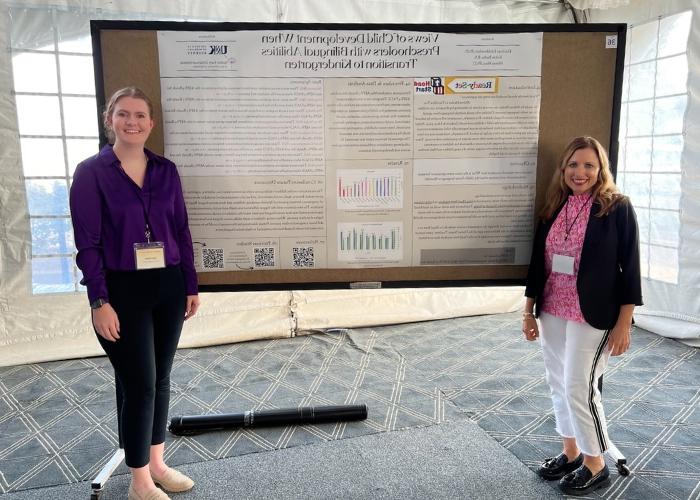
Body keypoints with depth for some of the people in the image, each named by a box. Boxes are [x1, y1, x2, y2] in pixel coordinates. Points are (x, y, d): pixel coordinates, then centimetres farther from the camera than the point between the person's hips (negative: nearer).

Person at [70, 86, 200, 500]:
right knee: (138, 384, 1)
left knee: (161, 379, 14)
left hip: (168, 286, 4)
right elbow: (87, 242, -8)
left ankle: (157, 463, 32)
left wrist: (191, 285, 8)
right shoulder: (91, 173, -5)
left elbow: (182, 231, 9)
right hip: (123, 290, -4)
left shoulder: (166, 170, 6)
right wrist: (99, 301, -14)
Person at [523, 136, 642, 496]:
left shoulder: (617, 208, -7)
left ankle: (595, 466, 20)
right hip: (552, 313, 6)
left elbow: (629, 267, -8)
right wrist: (529, 310, 9)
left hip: (592, 316, -5)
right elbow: (538, 262, 10)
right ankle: (570, 453, 32)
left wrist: (624, 323, -11)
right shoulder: (553, 208, 7)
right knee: (558, 384, 13)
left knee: (580, 388, -1)